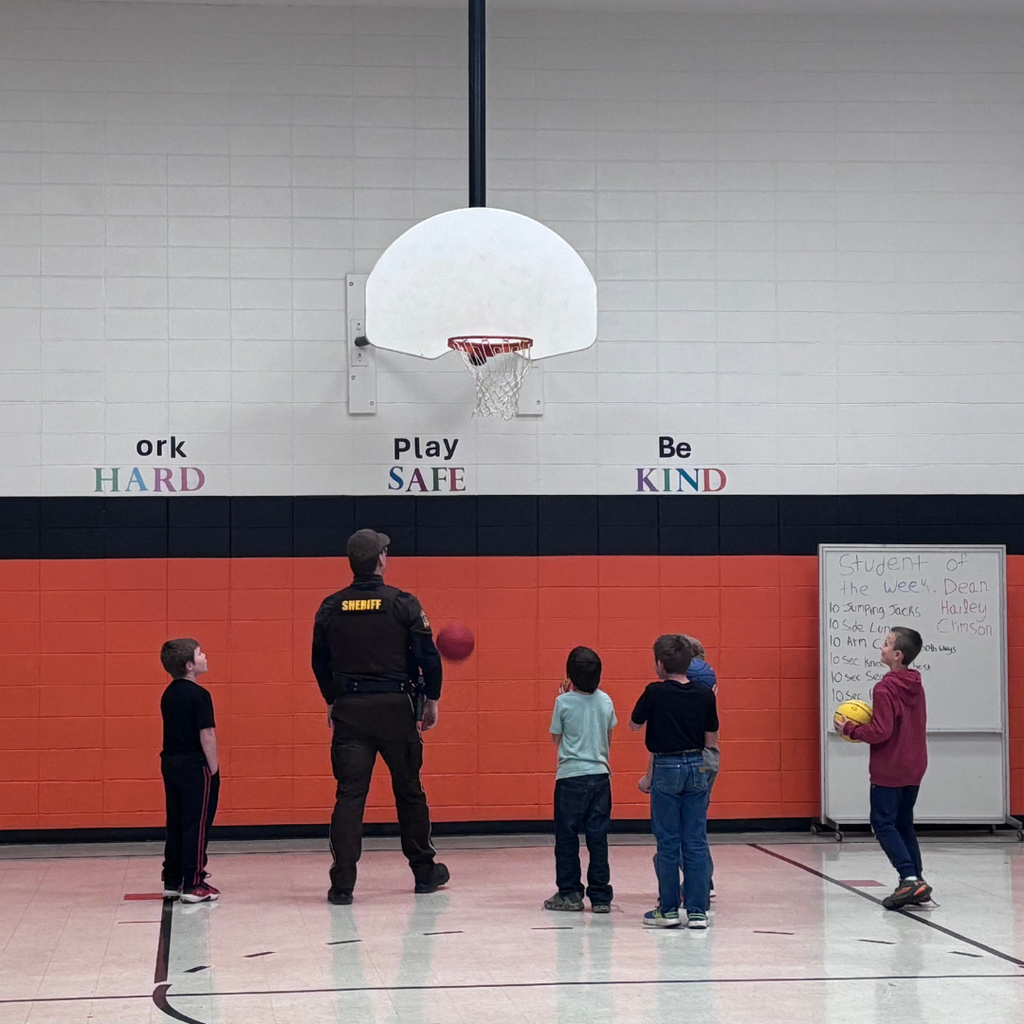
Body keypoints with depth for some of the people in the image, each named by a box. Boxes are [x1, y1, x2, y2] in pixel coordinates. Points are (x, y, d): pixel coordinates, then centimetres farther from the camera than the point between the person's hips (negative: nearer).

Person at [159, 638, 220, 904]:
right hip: (195, 765, -8)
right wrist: (213, 768, -10)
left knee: (175, 824, 13)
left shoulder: (169, 695, 10)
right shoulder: (199, 695, -15)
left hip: (170, 763, 8)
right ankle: (193, 885, -1)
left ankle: (172, 882, 17)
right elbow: (206, 735, -17)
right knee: (196, 825, -2)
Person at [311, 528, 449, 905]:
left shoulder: (331, 608, 2)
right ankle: (424, 871, 26)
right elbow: (428, 656, -5)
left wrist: (332, 702, 25)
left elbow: (320, 662, 11)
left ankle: (342, 884, -8)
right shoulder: (403, 604, -6)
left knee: (349, 794, 0)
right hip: (396, 708, -1)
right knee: (409, 791, 13)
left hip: (349, 709, 1)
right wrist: (432, 700, 9)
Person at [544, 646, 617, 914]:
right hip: (600, 774, 3)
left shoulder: (564, 702, -9)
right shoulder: (605, 701, 1)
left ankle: (569, 894, 9)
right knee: (598, 837, 5)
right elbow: (608, 738, 12)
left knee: (567, 837, 7)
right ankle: (600, 896, 6)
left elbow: (556, 737, 3)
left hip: (571, 776, -3)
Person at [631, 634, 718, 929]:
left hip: (666, 769, -3)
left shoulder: (654, 693, -10)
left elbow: (634, 724, 4)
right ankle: (697, 910, 5)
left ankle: (668, 909, 8)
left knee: (668, 842, 4)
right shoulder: (705, 695, -2)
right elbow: (712, 740, 5)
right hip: (697, 767, 3)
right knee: (696, 841, 5)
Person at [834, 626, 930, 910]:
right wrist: (863, 726, 15)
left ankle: (909, 878, -14)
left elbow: (881, 731, -21)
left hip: (889, 770, -8)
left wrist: (851, 730, -7)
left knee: (883, 823, -3)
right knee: (903, 824, 16)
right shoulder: (915, 687, 9)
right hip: (914, 769, 8)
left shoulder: (885, 689, -17)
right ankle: (917, 881, 12)